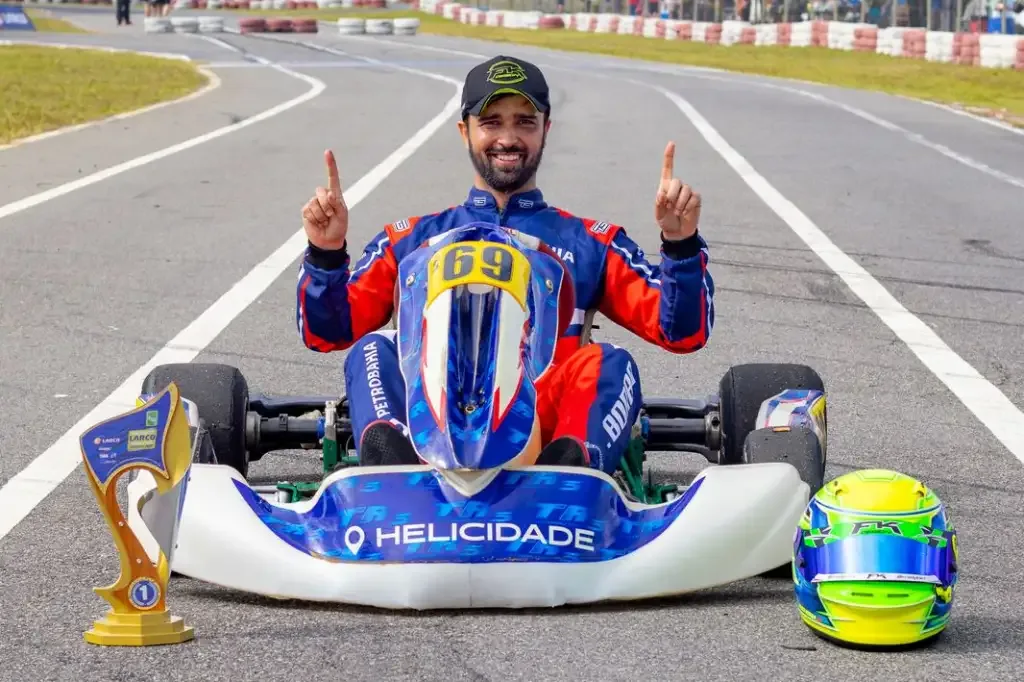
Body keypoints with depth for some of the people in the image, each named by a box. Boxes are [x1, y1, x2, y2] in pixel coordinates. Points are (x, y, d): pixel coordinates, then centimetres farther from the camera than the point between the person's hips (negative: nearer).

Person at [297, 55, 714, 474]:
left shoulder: (590, 243, 25)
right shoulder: (412, 239, 25)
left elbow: (683, 332, 14)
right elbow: (327, 332, 16)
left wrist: (681, 244, -2)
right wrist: (325, 254, -1)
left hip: (547, 426, 0)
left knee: (609, 363, -26)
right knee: (374, 348, -25)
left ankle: (572, 465, -52)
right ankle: (392, 462, -51)